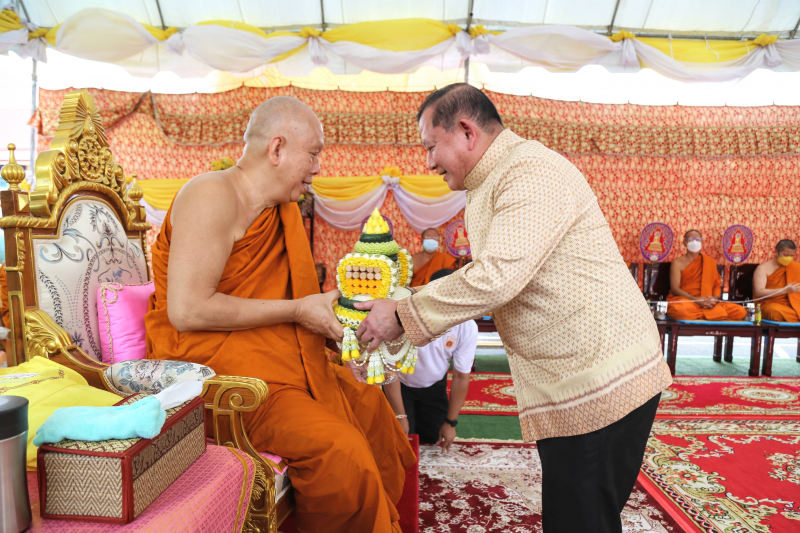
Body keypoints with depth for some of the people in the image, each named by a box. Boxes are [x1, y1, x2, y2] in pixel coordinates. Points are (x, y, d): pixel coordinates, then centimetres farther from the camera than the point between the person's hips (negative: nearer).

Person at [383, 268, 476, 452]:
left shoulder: (467, 327, -24)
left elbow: (461, 377, -12)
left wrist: (451, 422, -8)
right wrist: (400, 416, -20)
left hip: (434, 385, 3)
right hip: (401, 384, -2)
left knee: (434, 437, -1)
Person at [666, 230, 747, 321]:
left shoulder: (710, 262, 19)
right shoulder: (678, 263, 5)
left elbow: (717, 285, 17)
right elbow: (674, 288, -6)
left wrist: (715, 299, -6)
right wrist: (696, 300, -19)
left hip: (707, 303, 4)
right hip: (685, 301, -3)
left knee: (741, 312, -18)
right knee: (679, 310, -42)